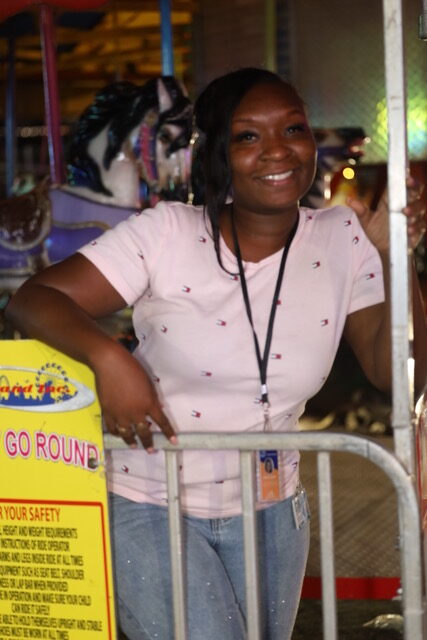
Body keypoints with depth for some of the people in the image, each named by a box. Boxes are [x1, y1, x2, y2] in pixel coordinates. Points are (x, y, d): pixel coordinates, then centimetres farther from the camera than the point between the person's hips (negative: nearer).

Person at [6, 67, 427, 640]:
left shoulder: (343, 240, -5)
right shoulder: (166, 234, -15)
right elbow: (33, 299, -16)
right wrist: (109, 357, -34)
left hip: (270, 513, 4)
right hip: (150, 507, -4)